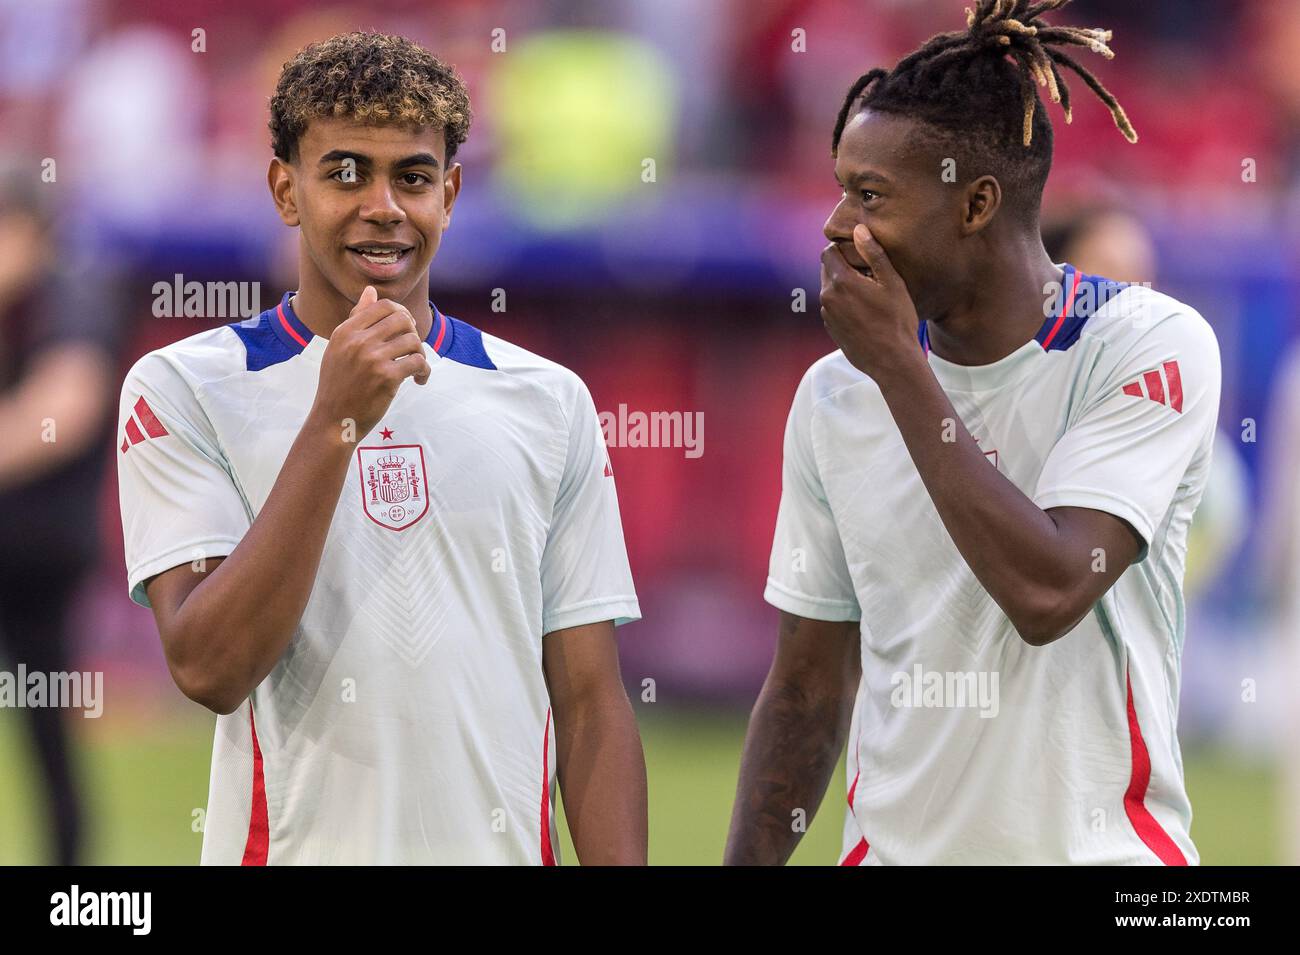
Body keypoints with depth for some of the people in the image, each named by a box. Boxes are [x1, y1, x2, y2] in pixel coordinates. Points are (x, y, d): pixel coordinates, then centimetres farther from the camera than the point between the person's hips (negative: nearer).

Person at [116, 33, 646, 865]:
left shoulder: (548, 401, 5)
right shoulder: (183, 389, -4)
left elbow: (591, 703, 3)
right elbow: (210, 669, -16)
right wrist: (334, 424, -20)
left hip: (505, 848, 3)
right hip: (302, 846, -3)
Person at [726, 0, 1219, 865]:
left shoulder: (1151, 346, -11)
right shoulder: (836, 396, 3)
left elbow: (1048, 593, -23)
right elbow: (810, 683, 8)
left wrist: (896, 365, -18)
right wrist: (746, 864, 0)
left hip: (1098, 843, -4)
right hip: (895, 842, 4)